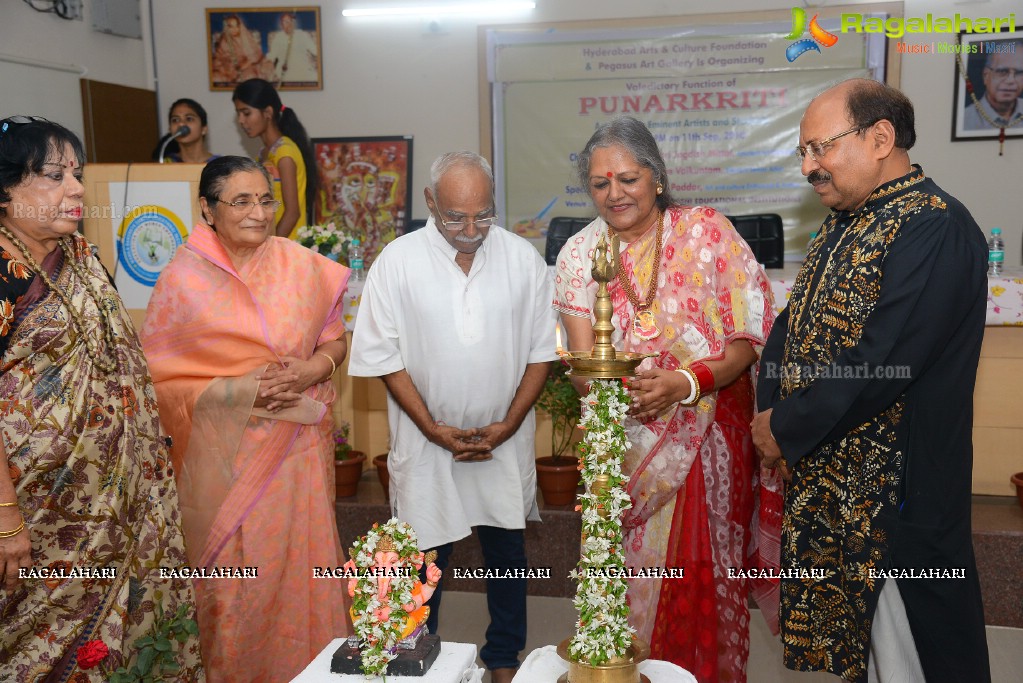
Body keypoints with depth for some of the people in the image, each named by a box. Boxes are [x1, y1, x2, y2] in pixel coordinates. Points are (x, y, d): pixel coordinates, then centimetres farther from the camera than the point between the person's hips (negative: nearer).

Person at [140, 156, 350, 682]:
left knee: (302, 559, 10)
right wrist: (237, 389, -17)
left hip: (298, 445, 2)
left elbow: (334, 340, 9)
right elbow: (158, 374, -5)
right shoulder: (183, 277, -5)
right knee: (237, 572, 8)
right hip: (226, 451, -2)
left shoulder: (302, 265, 1)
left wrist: (311, 369, -13)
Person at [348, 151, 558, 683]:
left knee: (506, 550, 16)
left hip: (504, 441, 2)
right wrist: (433, 428, -11)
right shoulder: (397, 261, -8)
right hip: (426, 441, -1)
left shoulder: (522, 258, -3)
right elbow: (384, 357, -6)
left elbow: (541, 351, 1)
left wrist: (509, 424, -7)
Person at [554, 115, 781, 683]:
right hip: (623, 441, 2)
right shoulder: (580, 253, 1)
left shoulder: (708, 232, -7)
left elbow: (748, 339, -9)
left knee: (703, 569, 6)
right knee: (631, 571, 9)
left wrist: (686, 383, -25)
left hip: (710, 438, -2)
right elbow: (583, 359, -5)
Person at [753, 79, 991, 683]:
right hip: (825, 480, 8)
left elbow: (881, 366, -25)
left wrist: (788, 429, -14)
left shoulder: (934, 228, -18)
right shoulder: (846, 226, 11)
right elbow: (794, 324, 13)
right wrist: (771, 415, -2)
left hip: (894, 494, -8)